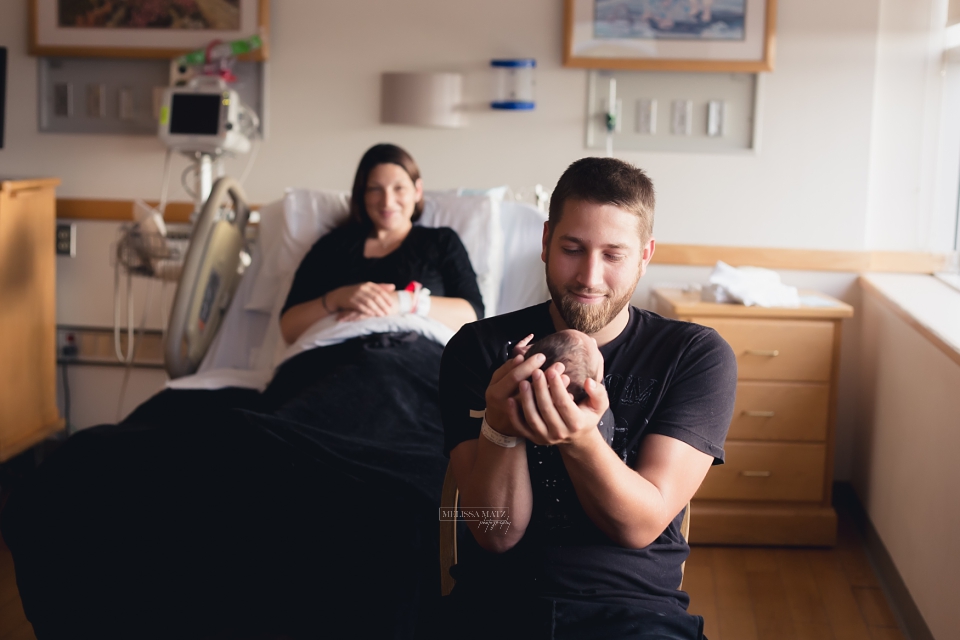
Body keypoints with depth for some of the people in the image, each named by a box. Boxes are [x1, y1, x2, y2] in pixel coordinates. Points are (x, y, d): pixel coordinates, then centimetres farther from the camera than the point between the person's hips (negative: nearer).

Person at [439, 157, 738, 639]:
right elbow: (499, 533, -3)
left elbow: (640, 526, -7)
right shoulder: (478, 349, 2)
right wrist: (499, 428, -21)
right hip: (497, 601, 1)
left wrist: (581, 440, -25)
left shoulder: (698, 355, 1)